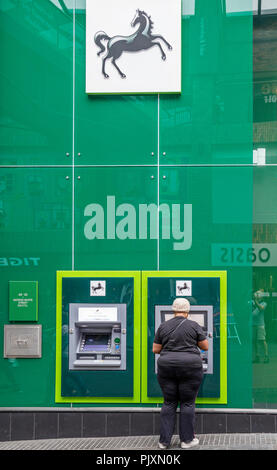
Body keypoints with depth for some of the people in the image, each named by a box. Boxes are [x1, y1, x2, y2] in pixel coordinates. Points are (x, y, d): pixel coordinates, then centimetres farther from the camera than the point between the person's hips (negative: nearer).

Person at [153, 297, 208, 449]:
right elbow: (205, 346, 2)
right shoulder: (194, 326, -3)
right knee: (188, 403, 6)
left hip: (167, 368, 2)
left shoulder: (163, 326, 3)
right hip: (190, 368, -2)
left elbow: (155, 349, 5)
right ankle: (187, 440, 9)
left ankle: (164, 440, 8)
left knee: (169, 403, 9)